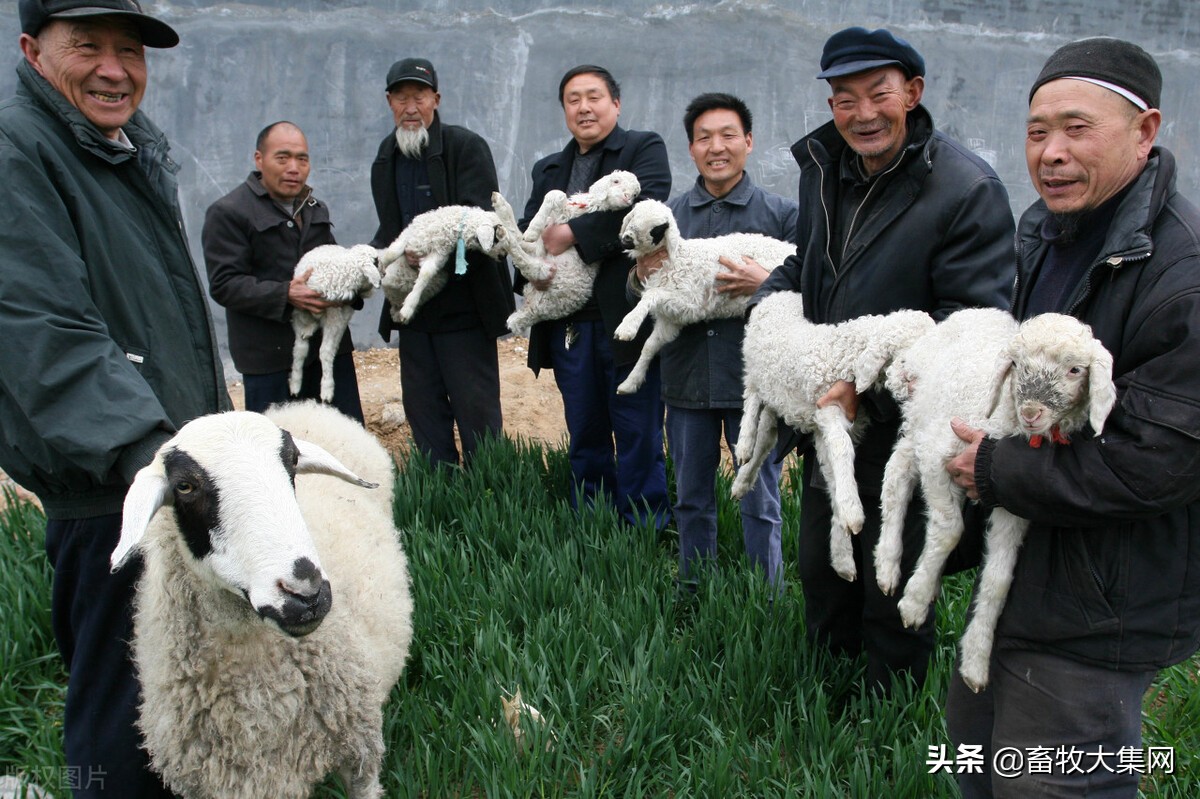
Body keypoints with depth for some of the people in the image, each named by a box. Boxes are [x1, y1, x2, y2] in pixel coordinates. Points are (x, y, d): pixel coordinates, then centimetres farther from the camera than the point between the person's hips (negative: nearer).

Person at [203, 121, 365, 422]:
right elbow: (224, 284, -13)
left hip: (330, 344, 6)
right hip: (270, 356, -6)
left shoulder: (316, 208, 18)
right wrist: (285, 295, -25)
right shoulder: (227, 212, -5)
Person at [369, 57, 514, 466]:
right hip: (412, 307, 7)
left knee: (476, 410, -1)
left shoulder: (467, 147, -8)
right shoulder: (386, 157, 13)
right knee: (422, 412, 12)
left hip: (463, 305, -6)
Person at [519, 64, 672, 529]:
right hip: (568, 324, 6)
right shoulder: (548, 170, 22)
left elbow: (644, 207, -15)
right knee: (585, 439, 13)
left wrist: (574, 234, -16)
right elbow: (527, 229, 13)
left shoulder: (644, 149, 3)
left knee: (638, 435, 0)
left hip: (626, 317, -5)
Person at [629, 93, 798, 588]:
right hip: (687, 380, 3)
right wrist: (642, 275, -12)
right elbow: (637, 295, 9)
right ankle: (692, 596, 32)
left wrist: (765, 283, -24)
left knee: (760, 505, 6)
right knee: (692, 501, 16)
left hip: (754, 381, -3)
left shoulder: (781, 213, -1)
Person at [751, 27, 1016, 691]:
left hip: (905, 432, -7)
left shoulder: (967, 190, -19)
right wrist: (770, 302, -1)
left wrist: (870, 384, -26)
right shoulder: (822, 170, 4)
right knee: (820, 575, 23)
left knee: (893, 599, 9)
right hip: (825, 416, 8)